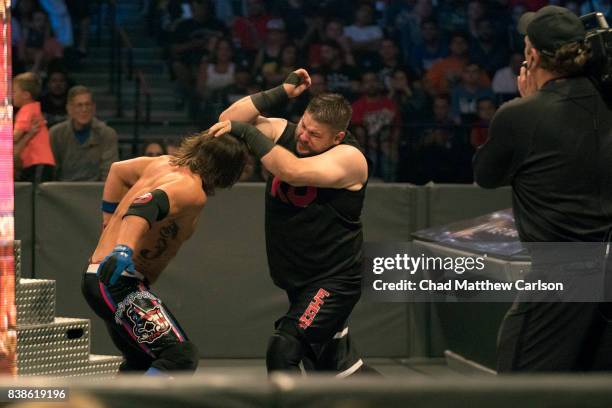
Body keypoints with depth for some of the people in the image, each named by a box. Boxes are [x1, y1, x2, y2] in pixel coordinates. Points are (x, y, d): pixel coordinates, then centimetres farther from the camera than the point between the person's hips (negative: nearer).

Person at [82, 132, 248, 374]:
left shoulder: (164, 164, 13)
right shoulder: (192, 191, -15)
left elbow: (118, 170, 29)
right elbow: (147, 204, -34)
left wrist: (109, 224, 35)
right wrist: (124, 249, -49)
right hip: (118, 281, -10)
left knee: (142, 362, 27)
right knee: (181, 356, -20)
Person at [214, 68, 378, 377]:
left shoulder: (349, 157, -20)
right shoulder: (284, 133, 0)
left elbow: (293, 171, -34)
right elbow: (229, 120, -6)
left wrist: (247, 132, -30)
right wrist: (283, 93, -12)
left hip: (333, 281, -8)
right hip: (298, 280, 8)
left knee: (283, 350, -23)